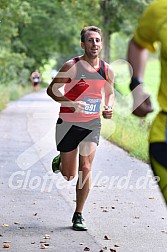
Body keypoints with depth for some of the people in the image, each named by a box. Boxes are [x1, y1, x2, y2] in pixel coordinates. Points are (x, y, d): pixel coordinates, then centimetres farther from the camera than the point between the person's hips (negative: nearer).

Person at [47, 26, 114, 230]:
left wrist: (109, 107, -3)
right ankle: (59, 162, 42)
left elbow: (109, 93, 19)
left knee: (85, 168, -8)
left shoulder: (107, 70, 1)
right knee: (69, 175, 5)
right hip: (68, 123, -2)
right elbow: (52, 90, -8)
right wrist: (71, 103, -25)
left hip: (92, 124, 3)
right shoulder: (72, 67, -13)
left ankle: (79, 215, 4)